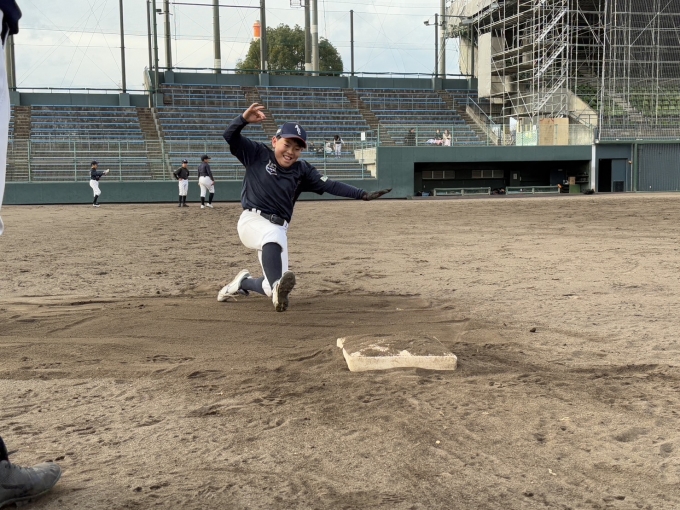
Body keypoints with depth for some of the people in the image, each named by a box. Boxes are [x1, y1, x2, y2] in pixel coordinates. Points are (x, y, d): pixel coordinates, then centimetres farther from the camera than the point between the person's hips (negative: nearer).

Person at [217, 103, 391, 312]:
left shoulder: (302, 170, 6)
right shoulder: (258, 154, -1)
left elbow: (330, 185, 1)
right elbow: (230, 136, -8)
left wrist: (363, 194, -7)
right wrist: (244, 119, -29)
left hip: (279, 230, 4)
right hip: (252, 221, -4)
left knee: (276, 289, 1)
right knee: (272, 234, -41)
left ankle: (243, 282, 30)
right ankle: (277, 287, -52)